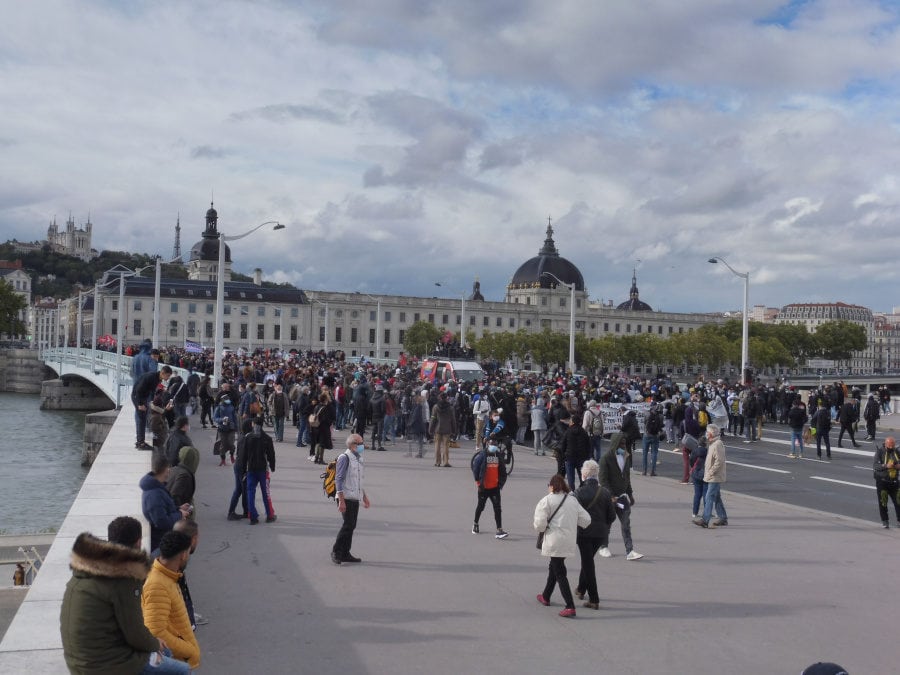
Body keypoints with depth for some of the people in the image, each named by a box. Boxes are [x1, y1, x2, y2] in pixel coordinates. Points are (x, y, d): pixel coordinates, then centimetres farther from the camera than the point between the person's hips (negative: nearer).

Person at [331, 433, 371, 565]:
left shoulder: (359, 458, 15)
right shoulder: (344, 457, -11)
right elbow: (339, 479, -15)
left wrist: (364, 497, 24)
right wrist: (341, 500, -20)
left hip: (355, 498, 8)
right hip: (346, 498, -8)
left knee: (351, 526, 9)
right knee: (348, 524, -10)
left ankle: (345, 554, 16)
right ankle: (336, 551, 2)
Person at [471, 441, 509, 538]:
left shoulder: (498, 455, 5)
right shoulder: (481, 456, -10)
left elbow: (502, 470, 13)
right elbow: (475, 468, -10)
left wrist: (501, 482, 8)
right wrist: (478, 482, -10)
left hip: (495, 487, 3)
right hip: (484, 487, -3)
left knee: (497, 508, -7)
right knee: (481, 506, 13)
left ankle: (499, 530, -10)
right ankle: (475, 524, 38)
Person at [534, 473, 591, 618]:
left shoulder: (547, 501, -8)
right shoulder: (573, 501, 9)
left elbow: (540, 523, -13)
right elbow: (586, 519, 7)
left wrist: (542, 528, 9)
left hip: (555, 541, -6)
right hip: (569, 540, 6)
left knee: (559, 573, -3)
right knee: (554, 567, 25)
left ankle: (570, 607, -12)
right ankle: (546, 597, 41)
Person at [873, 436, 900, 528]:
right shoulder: (880, 452, -8)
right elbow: (875, 466, -17)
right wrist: (886, 466, -33)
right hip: (882, 481, -3)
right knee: (883, 502, 1)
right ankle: (884, 521, 12)